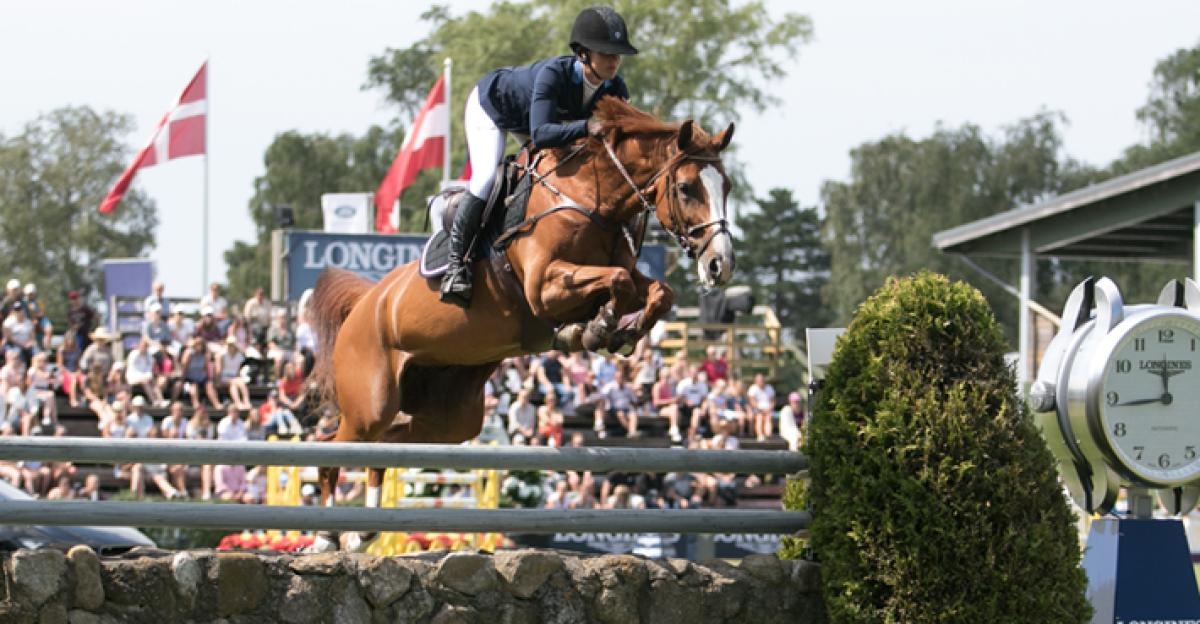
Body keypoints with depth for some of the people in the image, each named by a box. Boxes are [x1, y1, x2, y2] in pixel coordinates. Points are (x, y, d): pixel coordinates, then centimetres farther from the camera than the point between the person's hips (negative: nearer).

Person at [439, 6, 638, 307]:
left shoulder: (616, 89, -26)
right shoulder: (553, 74, -44)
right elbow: (540, 134, -54)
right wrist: (588, 127, -65)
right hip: (490, 105, -7)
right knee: (487, 178, -25)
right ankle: (456, 264, -14)